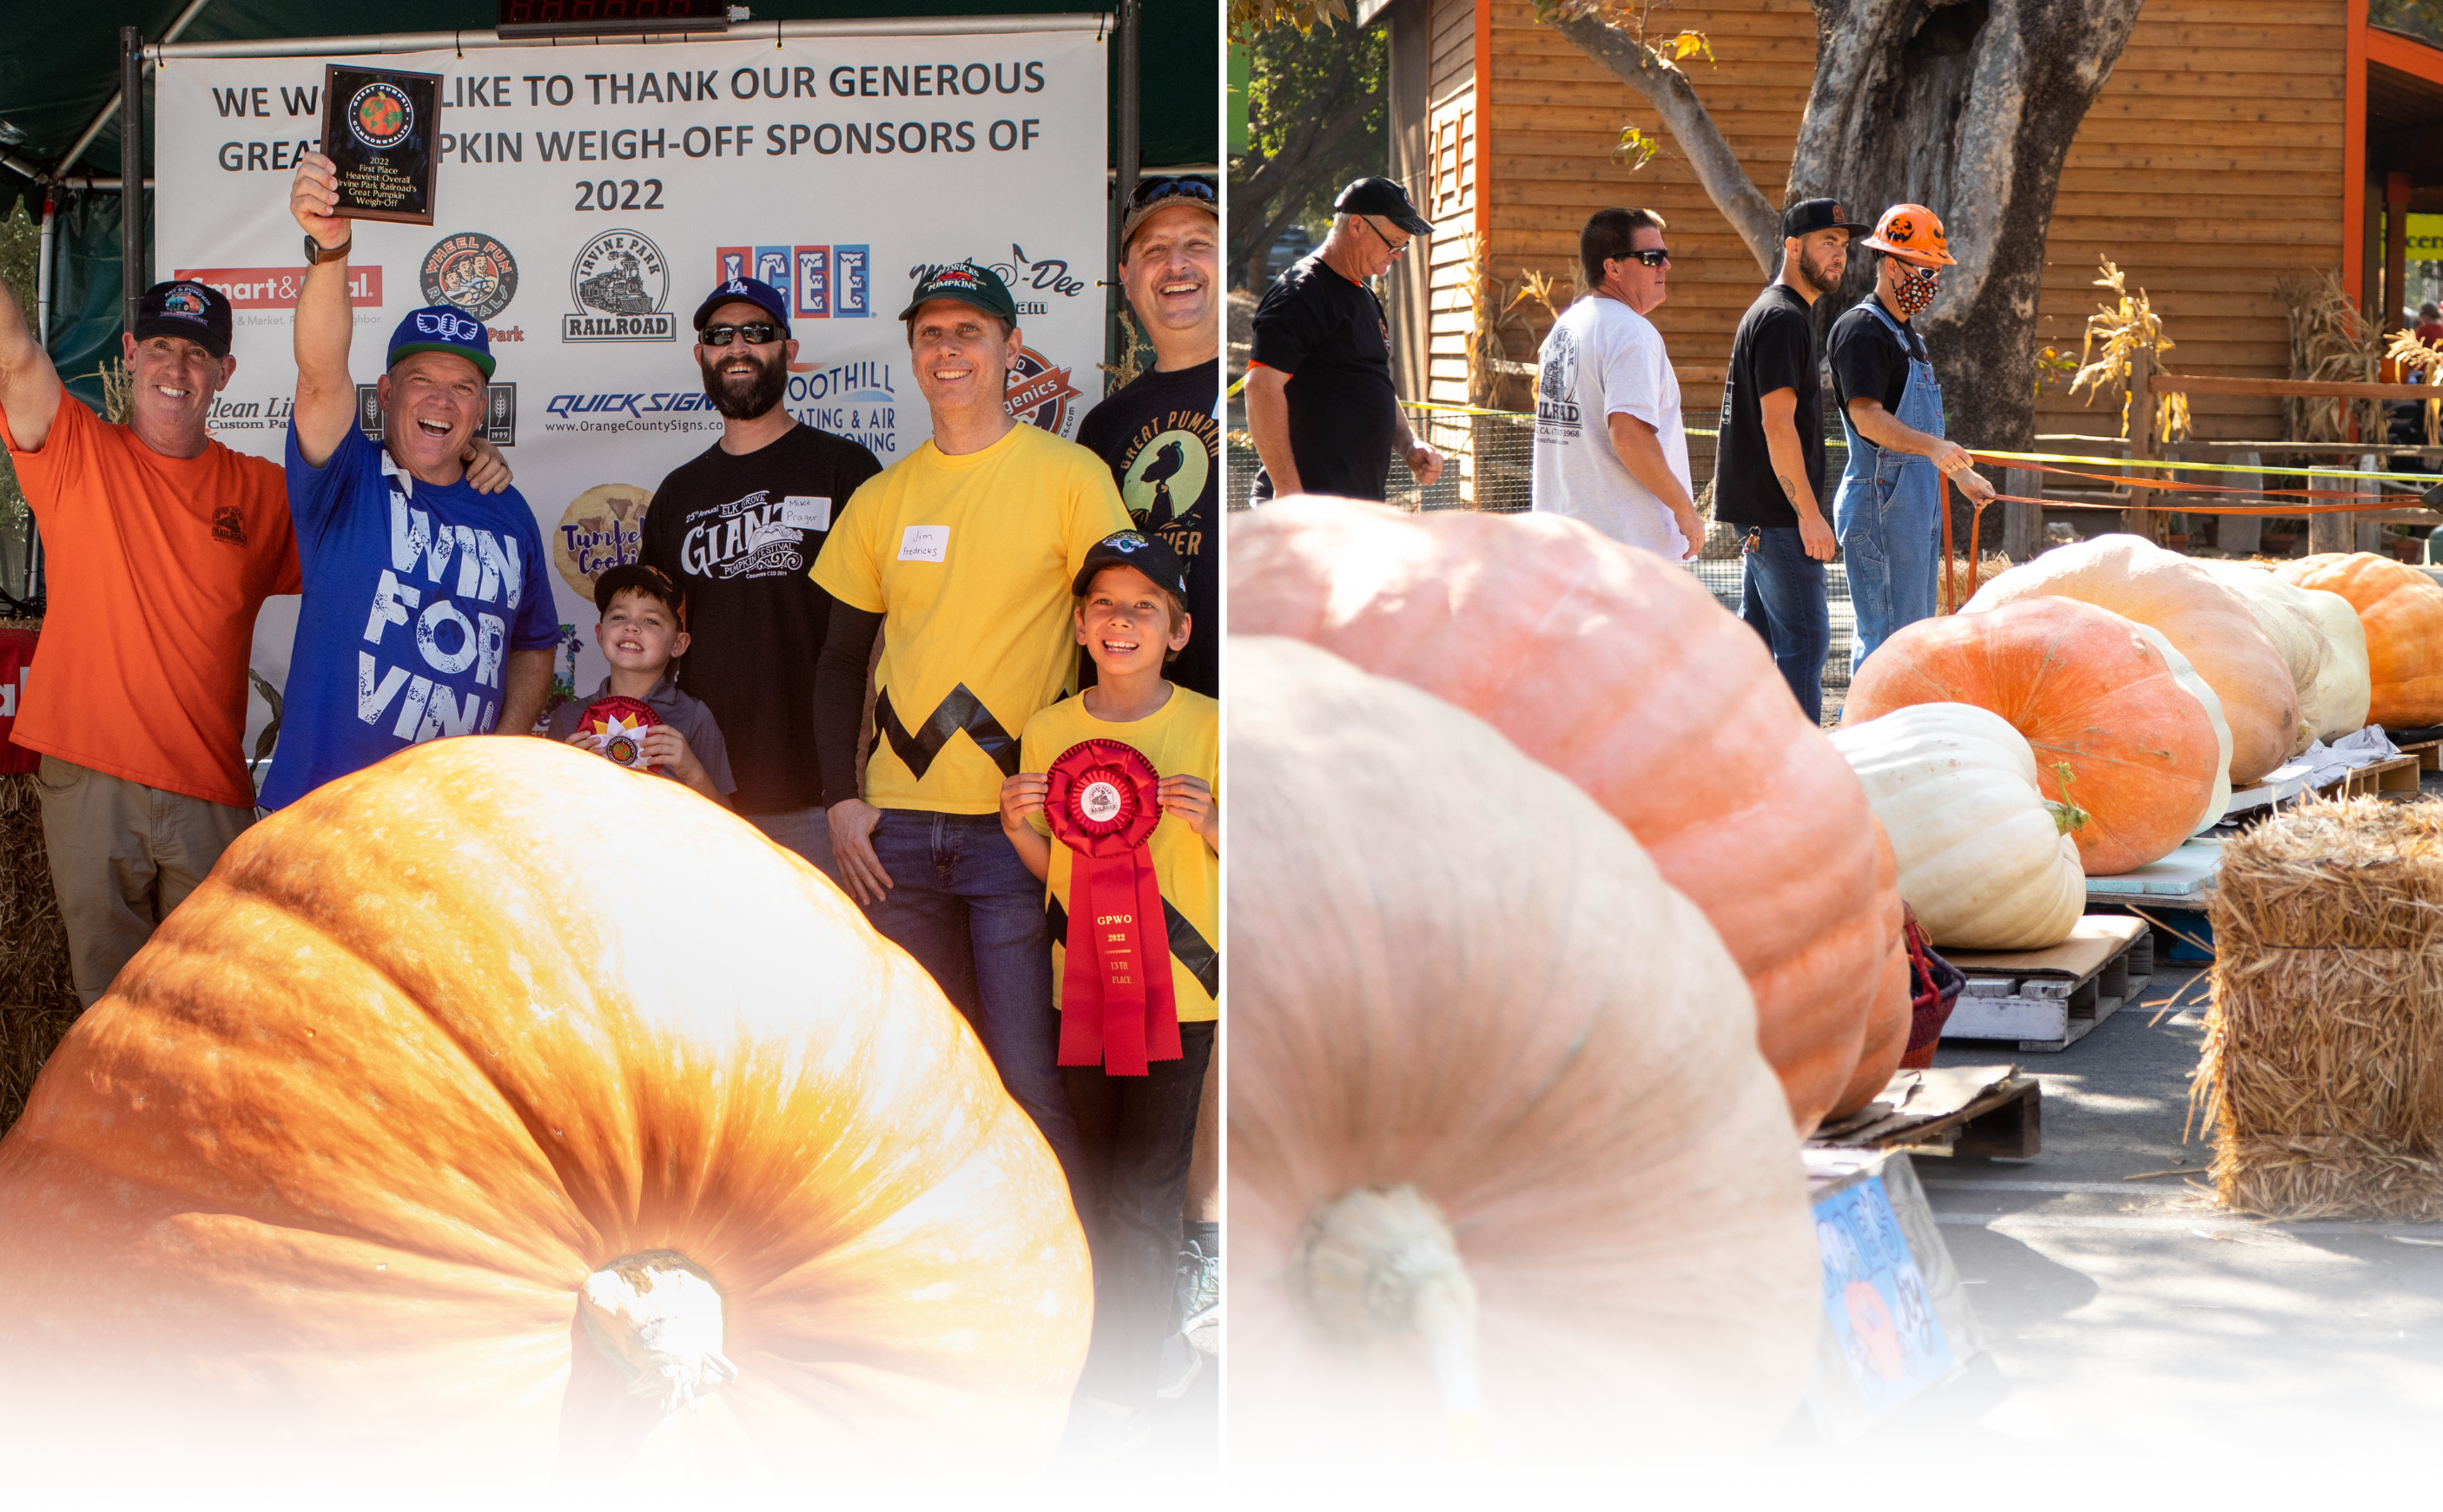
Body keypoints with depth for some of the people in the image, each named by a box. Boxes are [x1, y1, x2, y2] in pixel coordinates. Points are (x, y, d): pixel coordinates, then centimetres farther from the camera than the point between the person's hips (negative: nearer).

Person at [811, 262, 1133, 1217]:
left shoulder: (1068, 475, 0)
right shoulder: (881, 498, 12)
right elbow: (842, 659, 18)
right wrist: (840, 798, 6)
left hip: (1019, 823, -4)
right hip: (897, 828, 4)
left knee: (1032, 1078, -8)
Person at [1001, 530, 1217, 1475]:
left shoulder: (1211, 729, -5)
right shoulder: (1048, 732, 4)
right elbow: (1055, 872, 13)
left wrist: (1210, 822, -17)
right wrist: (1020, 828, -7)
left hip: (1178, 992, -4)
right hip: (1083, 987, 4)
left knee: (1139, 1194, -5)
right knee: (1106, 1191, 11)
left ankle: (1118, 1397, 2)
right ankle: (1162, 1341, 29)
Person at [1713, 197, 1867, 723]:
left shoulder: (1772, 313, 18)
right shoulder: (1782, 318, -14)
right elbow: (1778, 423, -21)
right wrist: (1809, 513, -20)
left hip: (1759, 515, 10)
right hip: (1778, 514, -10)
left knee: (1759, 636, 13)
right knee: (1805, 641, -9)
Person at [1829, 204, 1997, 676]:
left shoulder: (1905, 334, 21)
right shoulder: (1862, 329, -12)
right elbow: (1866, 417, -26)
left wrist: (1961, 473, 35)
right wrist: (1933, 448, -39)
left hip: (1916, 503, 10)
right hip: (1881, 500, -10)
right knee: (1890, 637, -13)